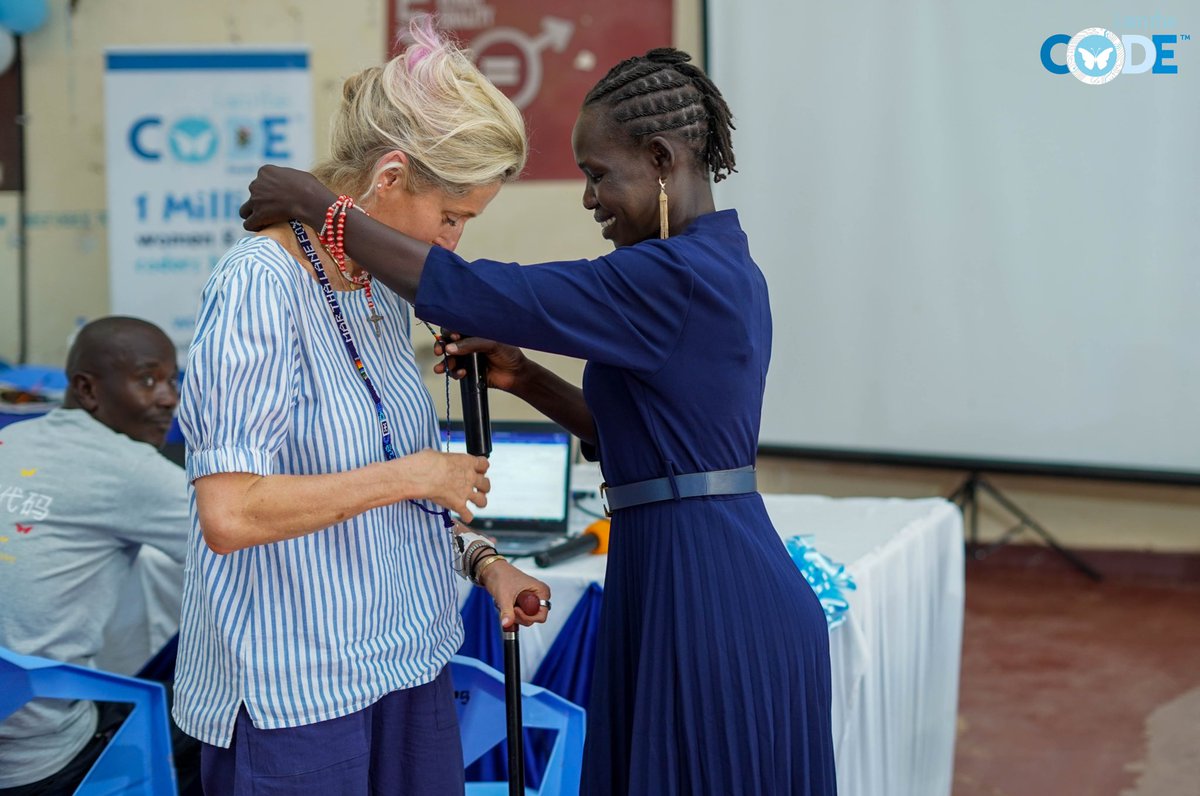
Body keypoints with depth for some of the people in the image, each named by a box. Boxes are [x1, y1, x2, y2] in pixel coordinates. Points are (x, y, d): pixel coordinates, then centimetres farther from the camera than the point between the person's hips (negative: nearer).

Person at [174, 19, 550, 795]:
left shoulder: (385, 289, 9)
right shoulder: (261, 283, -17)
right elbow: (230, 513, -26)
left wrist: (478, 558, 9)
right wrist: (410, 476, -18)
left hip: (407, 665, 8)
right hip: (296, 695, -8)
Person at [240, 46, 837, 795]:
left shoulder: (673, 276, -18)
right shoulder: (724, 270, 13)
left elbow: (467, 291, -20)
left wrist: (315, 204, -11)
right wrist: (523, 376, 11)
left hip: (704, 596, -9)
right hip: (726, 587, 9)